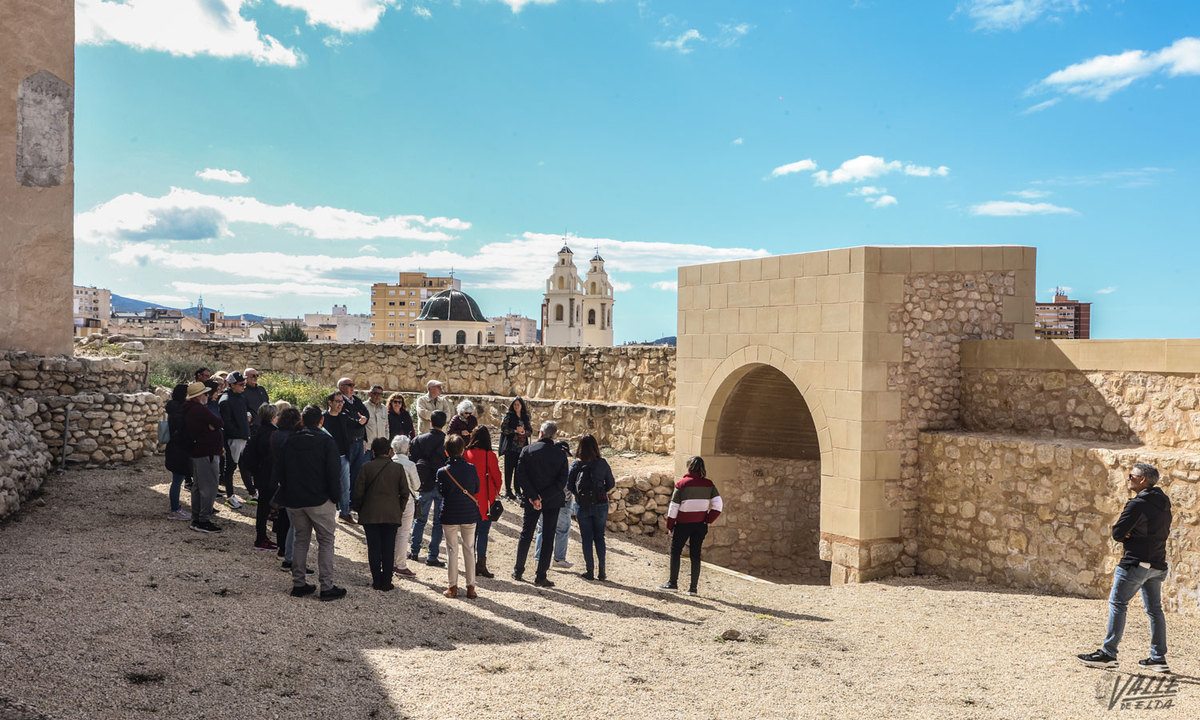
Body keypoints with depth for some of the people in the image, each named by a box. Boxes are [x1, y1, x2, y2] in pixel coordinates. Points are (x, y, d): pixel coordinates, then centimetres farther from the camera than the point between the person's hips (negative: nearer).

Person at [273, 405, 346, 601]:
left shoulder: (290, 441, 6)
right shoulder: (326, 441, -8)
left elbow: (278, 472, 9)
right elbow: (334, 473, -13)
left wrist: (285, 496, 16)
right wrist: (336, 498, -3)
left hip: (295, 500, 5)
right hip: (320, 500, -5)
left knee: (301, 540, 16)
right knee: (326, 541, 2)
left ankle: (298, 584, 17)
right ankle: (327, 587, 0)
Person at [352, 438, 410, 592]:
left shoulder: (367, 467, -5)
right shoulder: (398, 468, -1)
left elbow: (358, 491, -3)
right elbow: (405, 492, 1)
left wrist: (359, 509, 11)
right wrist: (399, 510, 13)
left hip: (370, 515, -1)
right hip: (392, 515, 1)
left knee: (374, 549, 8)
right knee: (389, 549, 7)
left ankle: (377, 581, 12)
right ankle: (386, 582, 9)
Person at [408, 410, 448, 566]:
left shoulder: (419, 440, -4)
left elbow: (412, 462, -2)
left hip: (425, 485, 2)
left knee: (420, 518, 18)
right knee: (439, 522, 6)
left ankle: (414, 552, 23)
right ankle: (432, 557, 6)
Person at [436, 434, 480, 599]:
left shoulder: (443, 472, -13)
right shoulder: (471, 468, -10)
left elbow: (441, 491, 0)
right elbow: (476, 489, 3)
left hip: (450, 515, -1)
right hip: (470, 514, 1)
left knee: (452, 550, 9)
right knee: (469, 550, 11)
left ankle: (453, 587, 14)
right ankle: (471, 587, 15)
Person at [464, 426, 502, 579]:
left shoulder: (466, 454, -2)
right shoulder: (489, 456, -13)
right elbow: (496, 475, -5)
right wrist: (496, 492, 12)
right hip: (485, 498, -4)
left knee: (471, 531, 12)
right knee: (483, 532, 0)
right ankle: (481, 564, -2)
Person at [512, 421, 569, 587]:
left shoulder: (527, 451, -5)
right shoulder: (560, 455, -4)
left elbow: (521, 476, -12)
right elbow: (562, 482, -10)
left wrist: (533, 497, -12)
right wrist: (543, 497, -12)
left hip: (531, 501, 1)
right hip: (552, 502, -1)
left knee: (526, 535, 15)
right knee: (548, 538, 5)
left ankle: (518, 571, 23)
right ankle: (540, 577, 3)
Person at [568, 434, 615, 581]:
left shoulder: (576, 464, -6)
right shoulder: (602, 463, -5)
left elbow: (569, 485, -4)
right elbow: (611, 484, 3)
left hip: (582, 506, 0)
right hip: (600, 505, 1)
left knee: (587, 538, 8)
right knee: (599, 537, 11)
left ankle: (589, 570, 8)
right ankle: (601, 570, 8)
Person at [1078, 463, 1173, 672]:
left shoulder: (1138, 504, -15)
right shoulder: (1164, 503, 12)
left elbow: (1117, 533, -16)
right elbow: (1165, 532, 19)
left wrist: (1125, 535, 7)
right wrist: (1133, 534, 4)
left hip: (1136, 563, -9)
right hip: (1157, 564, 9)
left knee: (1117, 604, -4)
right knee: (1155, 609, 13)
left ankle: (1108, 653, -3)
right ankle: (1159, 659, 15)